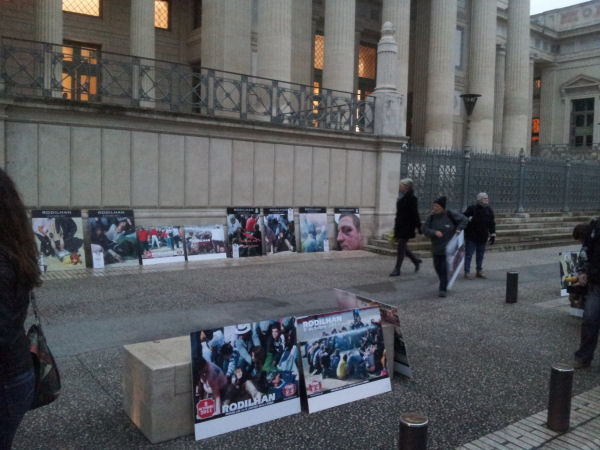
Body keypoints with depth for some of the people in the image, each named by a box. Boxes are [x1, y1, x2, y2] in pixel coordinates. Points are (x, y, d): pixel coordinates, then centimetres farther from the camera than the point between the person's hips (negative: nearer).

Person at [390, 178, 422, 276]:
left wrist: (418, 227, -16)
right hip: (400, 226, 8)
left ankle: (397, 269, 0)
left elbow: (415, 214, -15)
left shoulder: (411, 198, -13)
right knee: (402, 246, 12)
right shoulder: (401, 197, 13)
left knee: (401, 247, -6)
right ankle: (416, 260, 30)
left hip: (407, 227, -8)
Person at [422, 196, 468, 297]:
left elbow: (464, 220, -1)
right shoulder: (432, 217, -3)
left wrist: (459, 229, -15)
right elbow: (425, 229, -10)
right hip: (436, 248, 4)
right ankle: (444, 284, 37)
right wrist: (434, 232, -26)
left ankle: (443, 289, 0)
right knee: (437, 266, 12)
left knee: (445, 268, -7)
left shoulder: (450, 215, -11)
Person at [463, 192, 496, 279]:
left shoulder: (489, 210, 5)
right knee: (469, 254, -1)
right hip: (471, 237, -5)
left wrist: (493, 235, 10)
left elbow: (492, 223, 11)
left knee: (480, 255, 14)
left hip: (482, 238, 5)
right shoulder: (472, 208, -12)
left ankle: (479, 271, 26)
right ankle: (467, 272, 6)